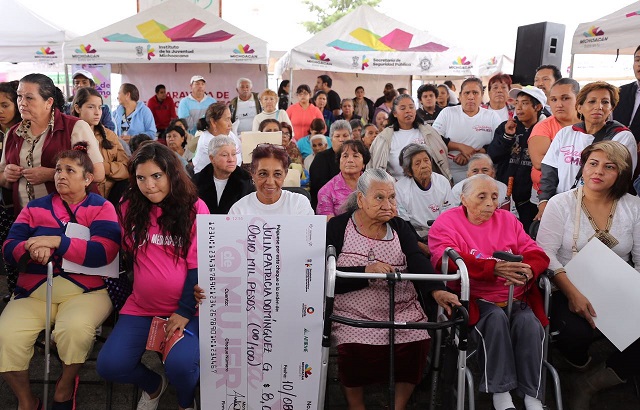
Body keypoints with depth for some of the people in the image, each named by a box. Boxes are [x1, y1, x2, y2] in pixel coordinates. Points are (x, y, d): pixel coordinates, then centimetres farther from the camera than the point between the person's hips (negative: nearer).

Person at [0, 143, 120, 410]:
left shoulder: (101, 207, 3)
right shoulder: (35, 207, 15)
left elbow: (104, 252, -12)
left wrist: (56, 241, -18)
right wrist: (31, 248, -15)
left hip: (85, 291, -3)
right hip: (33, 291, 4)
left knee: (75, 328, -34)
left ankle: (66, 385, 0)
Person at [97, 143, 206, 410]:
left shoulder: (195, 208, -7)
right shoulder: (129, 208, 3)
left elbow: (199, 265, -9)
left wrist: (184, 311, -14)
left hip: (187, 308, -4)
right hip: (141, 307, 4)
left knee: (180, 365, -26)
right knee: (109, 367, -11)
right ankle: (153, 385, 23)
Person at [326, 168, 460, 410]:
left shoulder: (399, 227, 11)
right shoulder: (338, 227, 1)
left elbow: (417, 262, -7)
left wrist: (436, 290, -26)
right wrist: (365, 272, -24)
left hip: (402, 311, 3)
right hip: (353, 313, -3)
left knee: (417, 344, -22)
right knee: (353, 349, -28)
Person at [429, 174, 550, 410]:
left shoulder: (508, 219, 14)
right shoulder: (446, 222, 0)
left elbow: (536, 253, 7)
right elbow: (448, 262, -17)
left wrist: (528, 270, -19)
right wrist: (494, 268, -29)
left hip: (517, 298, 4)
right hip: (476, 299, -4)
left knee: (529, 323, -24)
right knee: (496, 318, -31)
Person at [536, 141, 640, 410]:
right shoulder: (561, 203, 1)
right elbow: (546, 252, -9)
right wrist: (572, 293, -21)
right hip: (569, 291, -2)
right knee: (575, 333, -31)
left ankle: (593, 381, 3)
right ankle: (583, 365, 11)